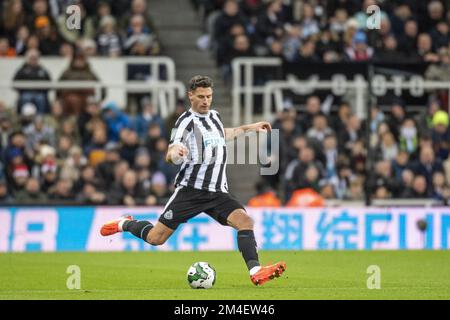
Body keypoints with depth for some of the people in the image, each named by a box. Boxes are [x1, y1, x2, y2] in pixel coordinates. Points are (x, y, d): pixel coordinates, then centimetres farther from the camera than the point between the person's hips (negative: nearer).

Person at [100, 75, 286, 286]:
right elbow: (170, 156, -20)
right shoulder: (187, 121, -9)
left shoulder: (214, 116, 13)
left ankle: (255, 272, -26)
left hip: (217, 192, 5)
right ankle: (125, 224, 27)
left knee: (245, 221, -20)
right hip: (190, 190, -5)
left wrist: (248, 128, 35)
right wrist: (174, 152, -43)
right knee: (156, 238, -3)